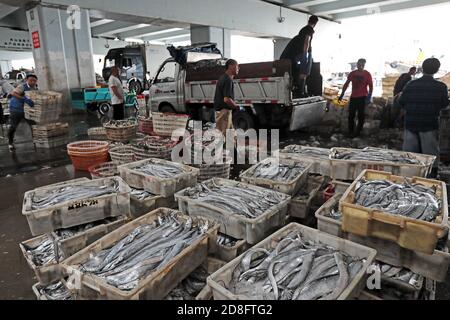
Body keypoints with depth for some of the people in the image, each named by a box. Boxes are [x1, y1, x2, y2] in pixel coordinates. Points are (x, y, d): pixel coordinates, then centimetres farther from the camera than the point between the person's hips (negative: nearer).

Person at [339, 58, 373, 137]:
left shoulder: (367, 74, -2)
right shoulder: (352, 74, 7)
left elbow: (371, 86, -3)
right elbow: (346, 84, 14)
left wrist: (369, 97, -13)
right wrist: (342, 94, 9)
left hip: (362, 97, -3)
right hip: (353, 97, 3)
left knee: (361, 116, 1)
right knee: (351, 115, 3)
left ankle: (358, 132, 9)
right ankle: (350, 132, 12)